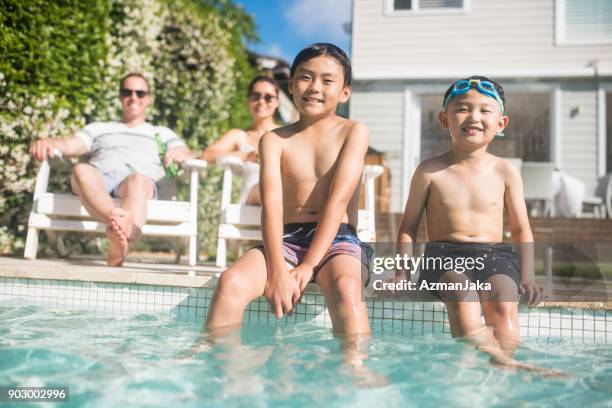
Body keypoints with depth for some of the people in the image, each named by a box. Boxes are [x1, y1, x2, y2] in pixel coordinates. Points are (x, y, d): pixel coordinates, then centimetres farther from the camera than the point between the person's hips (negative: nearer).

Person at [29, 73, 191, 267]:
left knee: (138, 180, -40)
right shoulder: (99, 128, 38)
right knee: (81, 170, -36)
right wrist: (48, 142, -6)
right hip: (99, 175, 1)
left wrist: (178, 155, -7)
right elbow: (69, 145, 18)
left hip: (141, 177, -1)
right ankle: (116, 219, -65)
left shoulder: (162, 133, 36)